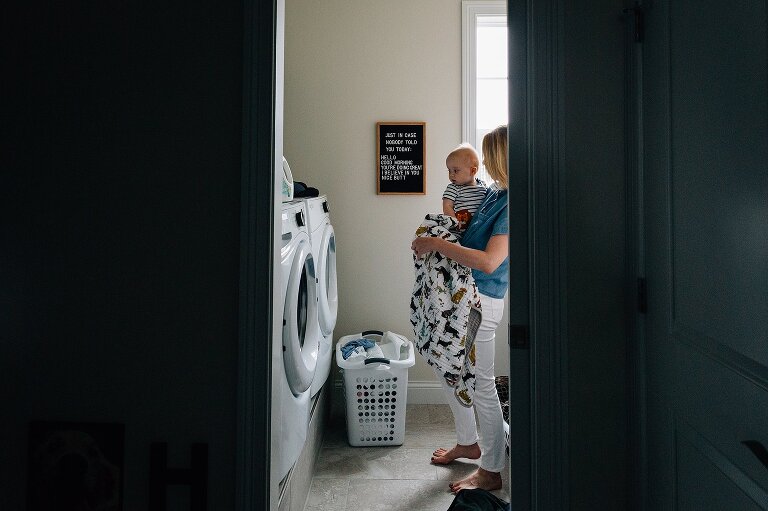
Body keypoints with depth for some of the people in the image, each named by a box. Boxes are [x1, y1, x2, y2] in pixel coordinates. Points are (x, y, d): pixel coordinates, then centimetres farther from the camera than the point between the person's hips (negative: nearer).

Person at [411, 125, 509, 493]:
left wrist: (438, 245, -23)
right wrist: (433, 239, 7)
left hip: (481, 300, -10)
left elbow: (489, 261, -29)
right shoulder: (493, 191, 8)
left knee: (481, 385, 1)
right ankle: (468, 443, 39)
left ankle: (491, 472, 18)